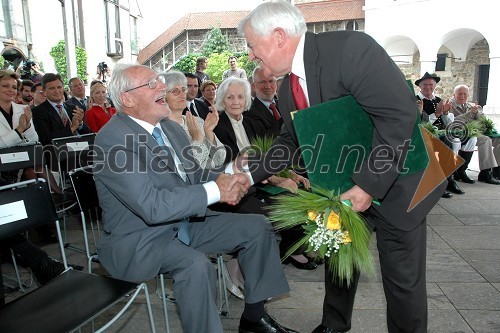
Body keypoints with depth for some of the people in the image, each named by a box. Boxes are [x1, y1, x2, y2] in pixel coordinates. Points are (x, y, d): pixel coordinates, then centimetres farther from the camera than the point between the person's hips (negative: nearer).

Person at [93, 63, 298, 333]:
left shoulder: (169, 127, 3)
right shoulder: (112, 140, -21)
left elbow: (193, 174, 10)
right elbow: (151, 206, -29)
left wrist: (223, 180, -12)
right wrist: (214, 191, -26)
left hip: (184, 223, 8)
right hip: (139, 239, -8)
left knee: (257, 227, 1)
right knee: (196, 264, -36)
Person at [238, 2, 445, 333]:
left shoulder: (349, 47, -25)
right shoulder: (288, 88, 0)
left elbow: (399, 113, -30)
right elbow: (289, 141, 9)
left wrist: (369, 185, -29)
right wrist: (250, 174, -1)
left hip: (394, 181, -7)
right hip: (343, 185, 7)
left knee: (403, 276, 5)